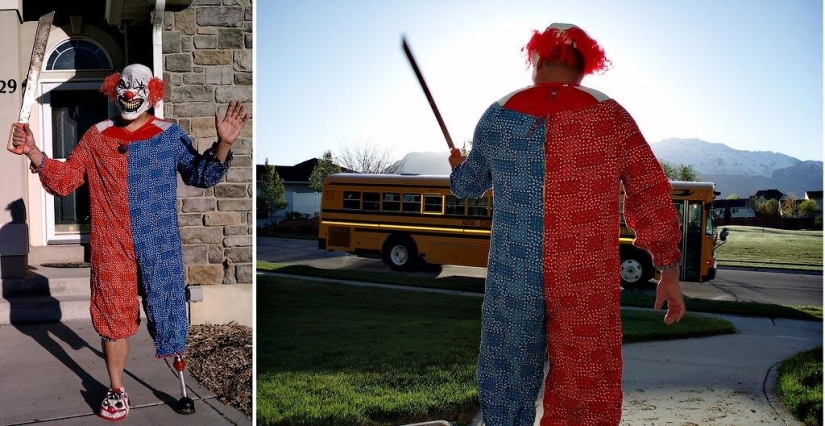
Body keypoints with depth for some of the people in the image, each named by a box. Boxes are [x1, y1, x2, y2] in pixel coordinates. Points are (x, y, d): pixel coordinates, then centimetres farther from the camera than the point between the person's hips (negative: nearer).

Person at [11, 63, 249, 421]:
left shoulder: (170, 135, 2)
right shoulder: (96, 137, 6)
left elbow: (201, 175, -4)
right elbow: (63, 180, 8)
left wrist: (223, 144, -20)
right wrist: (33, 153, -6)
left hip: (160, 246, -1)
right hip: (111, 247, 2)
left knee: (165, 308, 4)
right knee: (113, 317, 10)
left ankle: (179, 366, 30)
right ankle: (116, 391, 28)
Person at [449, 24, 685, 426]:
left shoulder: (498, 115, 2)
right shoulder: (610, 116, -2)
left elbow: (468, 185, 16)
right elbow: (651, 195, -1)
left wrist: (457, 165, 39)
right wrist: (669, 271, 7)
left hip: (512, 275, 1)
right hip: (587, 281, -1)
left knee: (507, 382, 17)